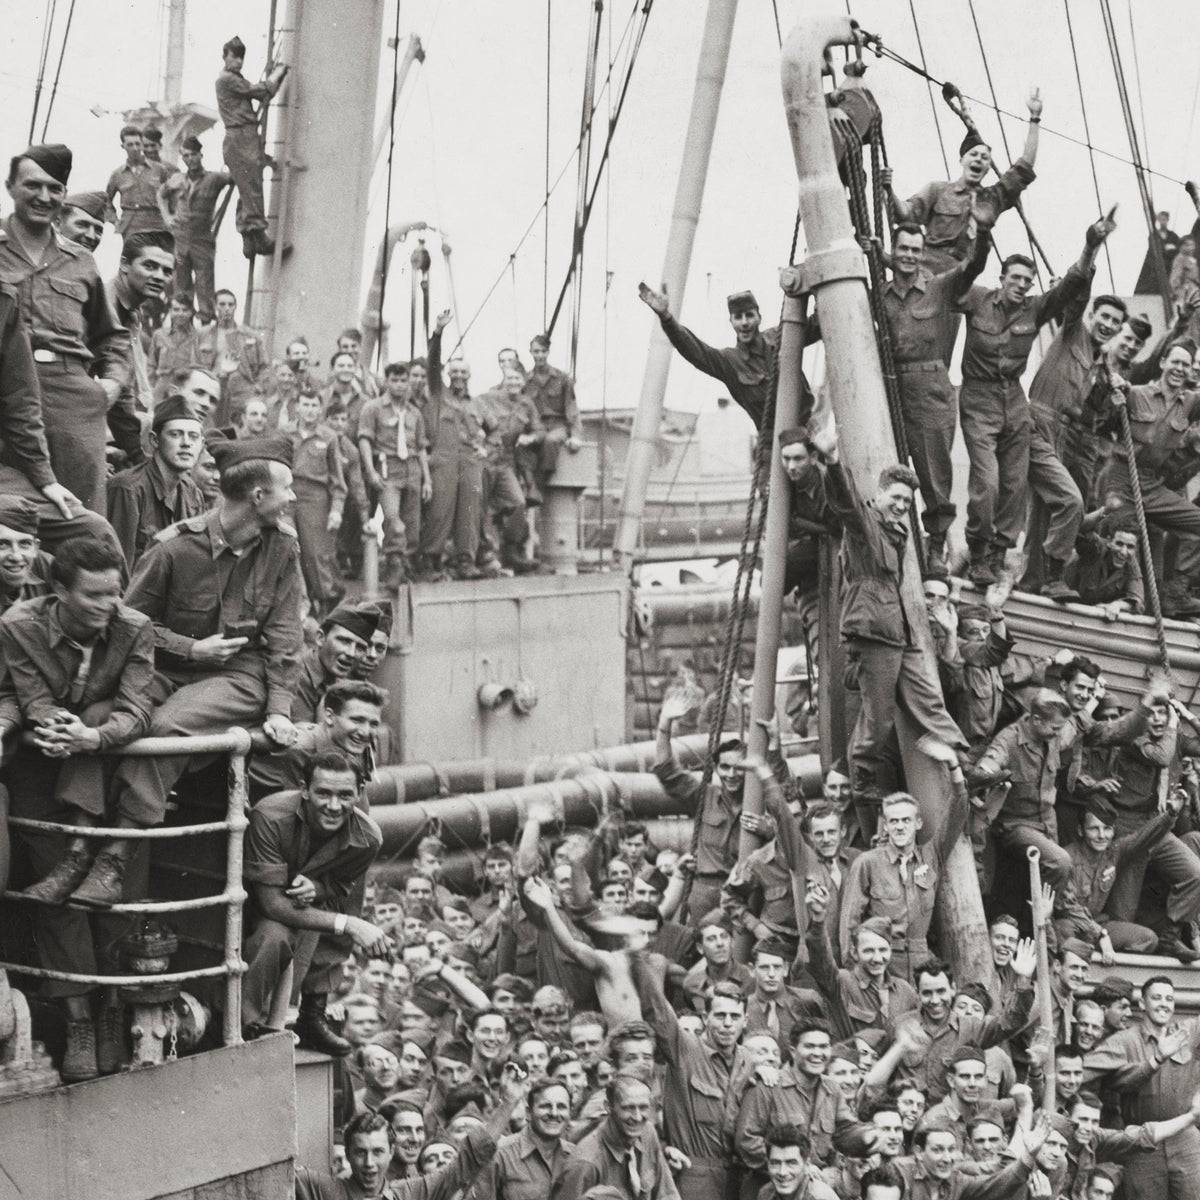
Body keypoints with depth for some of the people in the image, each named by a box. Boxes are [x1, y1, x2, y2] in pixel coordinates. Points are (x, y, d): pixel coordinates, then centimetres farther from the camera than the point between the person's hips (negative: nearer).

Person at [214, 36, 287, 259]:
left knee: (248, 192, 8)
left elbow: (262, 95, 19)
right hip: (239, 139, -10)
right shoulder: (227, 79, -8)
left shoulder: (237, 80, 24)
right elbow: (261, 92, -11)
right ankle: (258, 238, -15)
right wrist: (276, 74, 4)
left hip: (248, 139, 10)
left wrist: (275, 76, 9)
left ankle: (249, 241, 8)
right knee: (251, 190, -12)